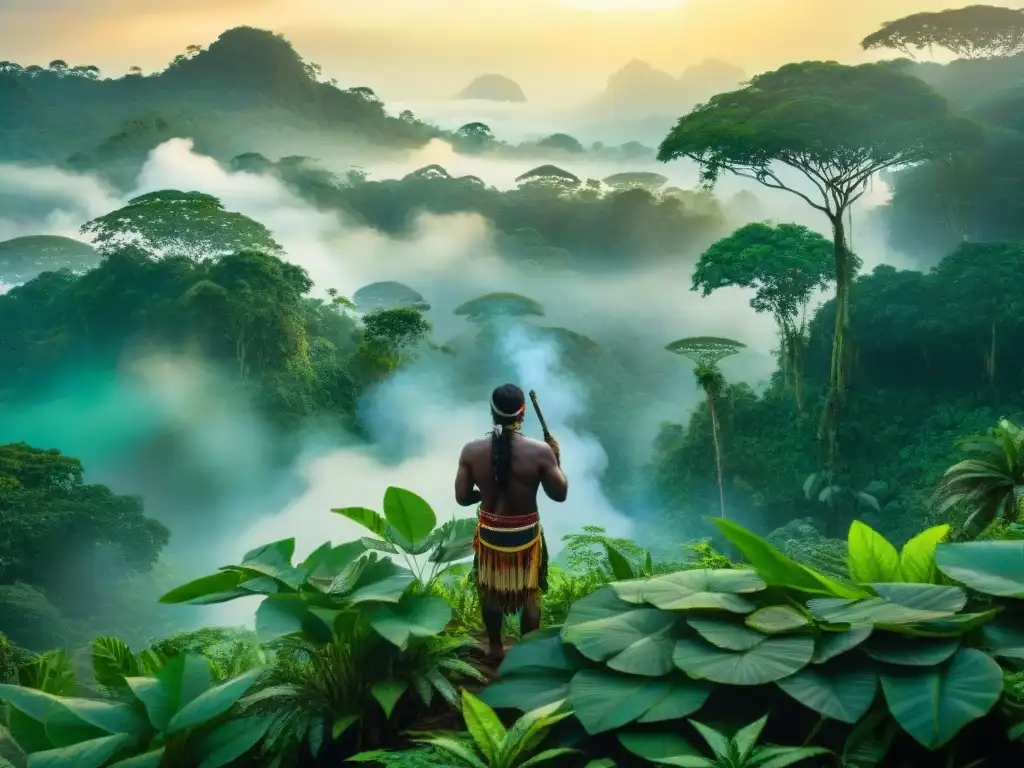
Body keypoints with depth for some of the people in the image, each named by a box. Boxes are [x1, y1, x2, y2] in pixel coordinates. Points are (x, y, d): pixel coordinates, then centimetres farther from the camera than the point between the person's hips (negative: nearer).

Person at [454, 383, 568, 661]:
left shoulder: (471, 450, -15)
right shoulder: (540, 451, -21)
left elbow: (462, 497, -7)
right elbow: (560, 494, -10)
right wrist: (556, 459, 4)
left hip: (489, 533, 2)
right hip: (526, 534, -2)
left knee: (491, 592, 23)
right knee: (529, 594, 19)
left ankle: (496, 647, 40)